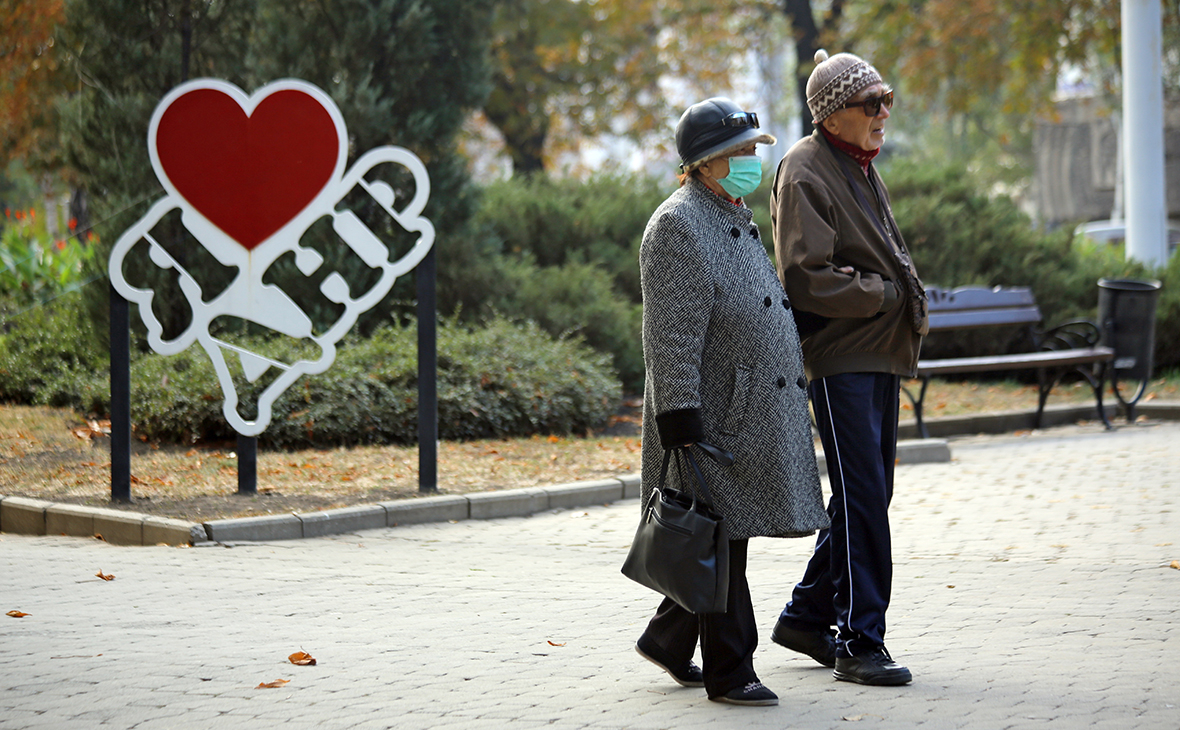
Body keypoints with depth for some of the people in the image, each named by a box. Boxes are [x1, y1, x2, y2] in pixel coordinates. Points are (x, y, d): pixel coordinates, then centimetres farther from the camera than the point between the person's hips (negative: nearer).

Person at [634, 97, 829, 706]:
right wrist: (682, 431, -23)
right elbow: (670, 340, -19)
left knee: (723, 541, 14)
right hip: (713, 416, -9)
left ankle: (667, 639, 29)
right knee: (720, 542, -3)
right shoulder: (677, 225, -14)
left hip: (754, 415, 9)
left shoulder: (736, 218, 17)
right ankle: (729, 673, 3)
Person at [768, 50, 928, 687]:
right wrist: (883, 294, -14)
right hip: (840, 355, -9)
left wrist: (909, 306, 9)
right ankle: (859, 643, -5)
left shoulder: (861, 167, 18)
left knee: (866, 493, 13)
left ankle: (807, 617, 25)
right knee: (862, 498, -10)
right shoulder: (805, 171, -11)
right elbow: (805, 278, -19)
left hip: (880, 352, 9)